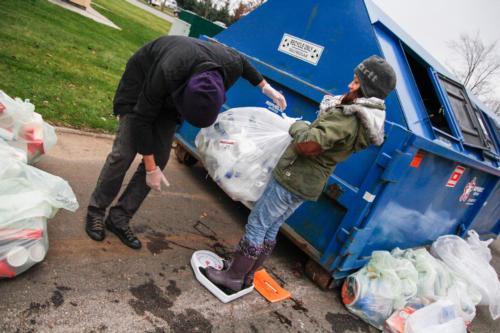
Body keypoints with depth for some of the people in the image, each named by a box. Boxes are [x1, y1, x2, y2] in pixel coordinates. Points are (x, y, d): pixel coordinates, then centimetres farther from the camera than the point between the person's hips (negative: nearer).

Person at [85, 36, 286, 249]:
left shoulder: (232, 66, -32)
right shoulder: (166, 76, -44)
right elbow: (142, 118, -31)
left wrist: (265, 87, 5)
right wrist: (151, 169, -27)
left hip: (169, 97, 4)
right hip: (141, 79, -4)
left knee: (160, 157, -4)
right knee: (124, 153, -12)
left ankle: (119, 218, 7)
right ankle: (96, 211, 10)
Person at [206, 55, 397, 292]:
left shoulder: (346, 119, -23)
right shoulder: (365, 119, 7)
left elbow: (308, 146, -30)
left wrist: (299, 127, -11)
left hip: (292, 179, -10)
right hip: (308, 185, 10)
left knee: (256, 225, 4)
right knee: (270, 229, 19)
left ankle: (233, 276, 17)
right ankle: (246, 275, 33)